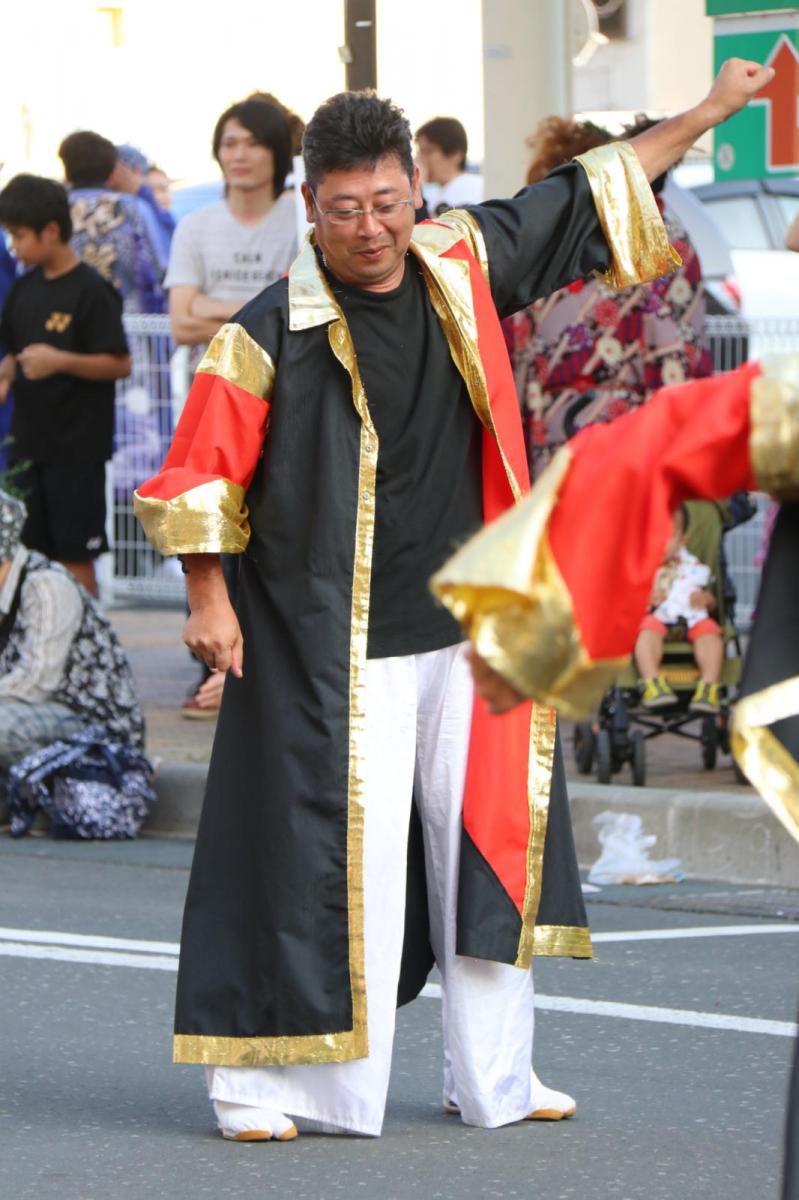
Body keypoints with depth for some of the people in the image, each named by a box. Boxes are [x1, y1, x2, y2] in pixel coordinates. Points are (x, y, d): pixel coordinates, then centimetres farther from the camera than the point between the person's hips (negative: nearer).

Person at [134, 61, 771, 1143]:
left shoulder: (461, 266, 2)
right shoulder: (272, 333, -12)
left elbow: (584, 198, 13)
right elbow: (203, 468, -6)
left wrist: (711, 112, 16)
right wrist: (210, 598, -11)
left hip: (468, 634, 5)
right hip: (331, 647, -5)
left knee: (489, 847, 10)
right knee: (323, 858, -6)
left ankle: (493, 1079, 20)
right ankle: (261, 1082, 2)